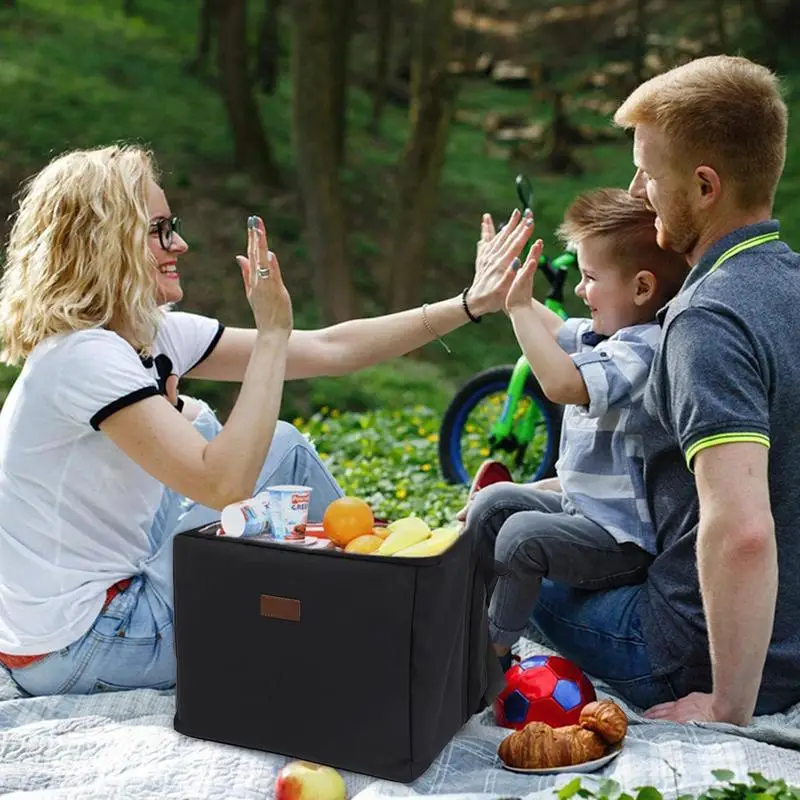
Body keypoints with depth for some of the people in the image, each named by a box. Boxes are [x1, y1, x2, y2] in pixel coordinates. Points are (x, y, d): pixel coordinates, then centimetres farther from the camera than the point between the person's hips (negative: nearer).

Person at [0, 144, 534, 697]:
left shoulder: (154, 335, 1)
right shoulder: (84, 356, -24)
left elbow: (330, 349, 0)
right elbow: (225, 485, -34)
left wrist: (469, 305, -2)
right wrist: (273, 332, -27)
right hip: (73, 654, -8)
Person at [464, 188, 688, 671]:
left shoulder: (646, 349, -24)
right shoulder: (604, 334, 6)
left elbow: (564, 385, -39)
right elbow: (552, 332, 25)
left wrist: (519, 305, -31)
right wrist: (506, 286, 11)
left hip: (627, 540, -10)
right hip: (584, 506, 11)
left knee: (523, 535, -24)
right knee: (496, 501, 9)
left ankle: (495, 653, -6)